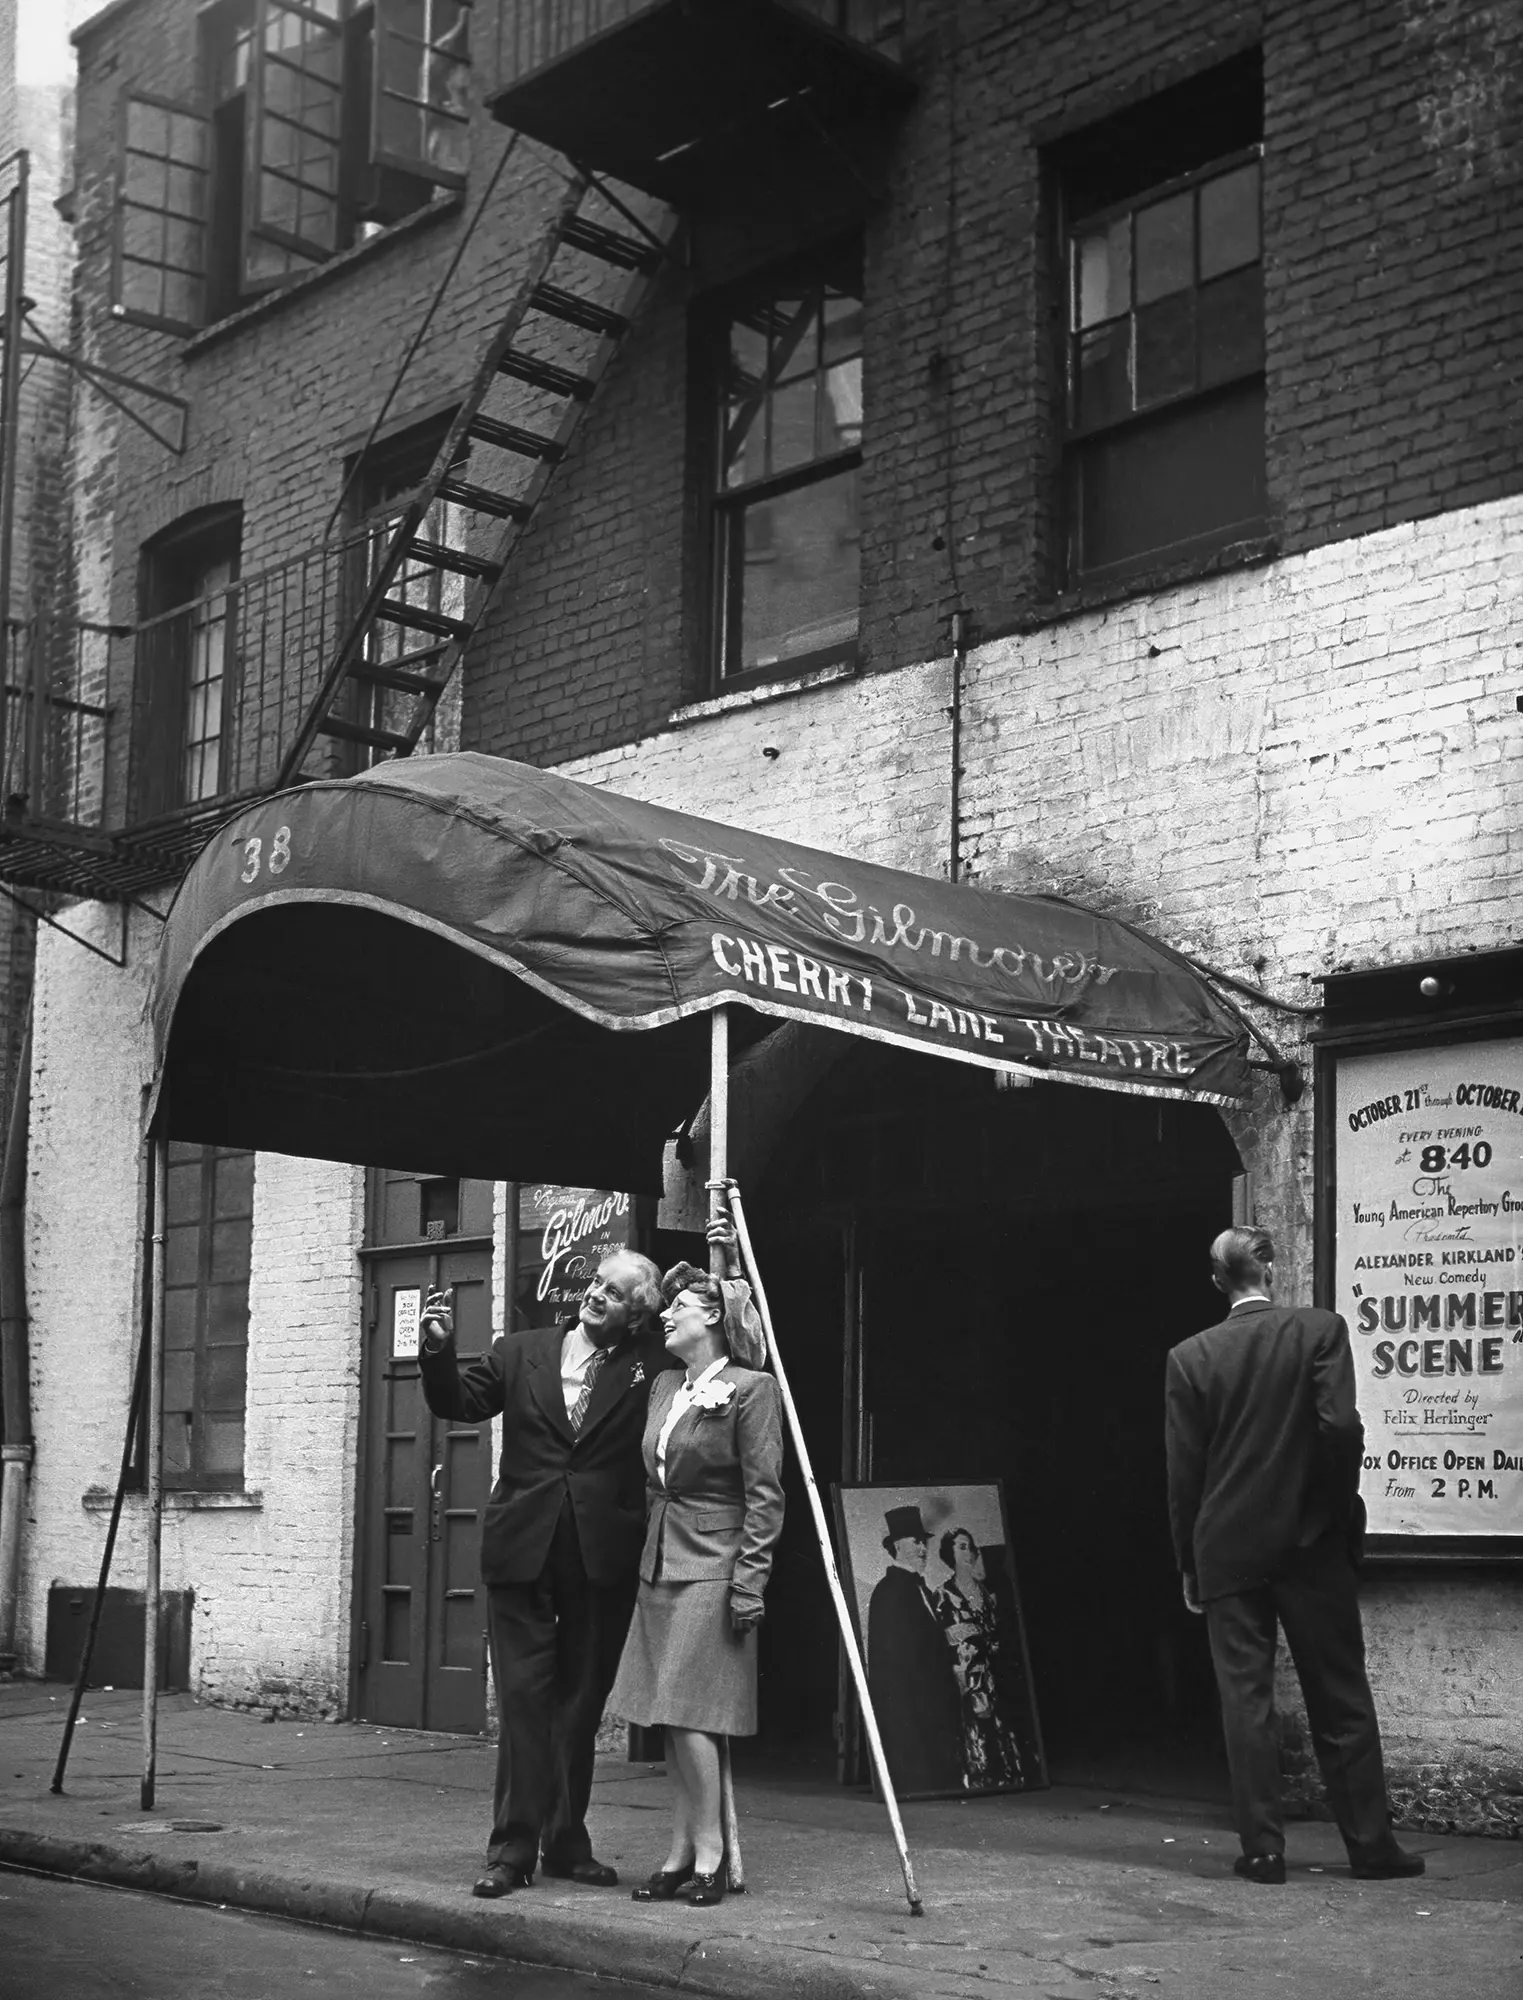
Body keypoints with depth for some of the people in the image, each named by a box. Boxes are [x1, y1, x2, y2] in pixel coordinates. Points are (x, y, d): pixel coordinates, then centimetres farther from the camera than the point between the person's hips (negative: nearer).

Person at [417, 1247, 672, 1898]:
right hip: (523, 1551, 0)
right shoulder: (522, 1354, 8)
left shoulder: (649, 1367, 5)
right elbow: (457, 1401, 6)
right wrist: (439, 1349, -11)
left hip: (603, 1558, 0)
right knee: (523, 1698, -2)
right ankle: (512, 1849, 1)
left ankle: (567, 1844, 18)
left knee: (582, 1703, 8)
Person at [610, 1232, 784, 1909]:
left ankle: (710, 1854, -1)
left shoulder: (750, 1389, -9)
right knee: (667, 1716, 6)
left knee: (688, 1714, -10)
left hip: (710, 1567, -8)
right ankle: (681, 1852, 12)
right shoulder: (664, 1387, 12)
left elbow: (764, 1496, -11)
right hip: (659, 1566, 8)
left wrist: (749, 1582, -15)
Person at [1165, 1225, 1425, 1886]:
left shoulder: (1189, 1357, -1)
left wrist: (1190, 1565, 7)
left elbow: (1183, 1471, -1)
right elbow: (1340, 1426, -14)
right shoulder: (1321, 1330, -4)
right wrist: (1341, 1509, 1)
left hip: (1228, 1552, 1)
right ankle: (1370, 1843, 13)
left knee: (1245, 1701, 5)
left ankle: (1262, 1847, 6)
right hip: (1312, 1543, 0)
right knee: (1340, 1699, 8)